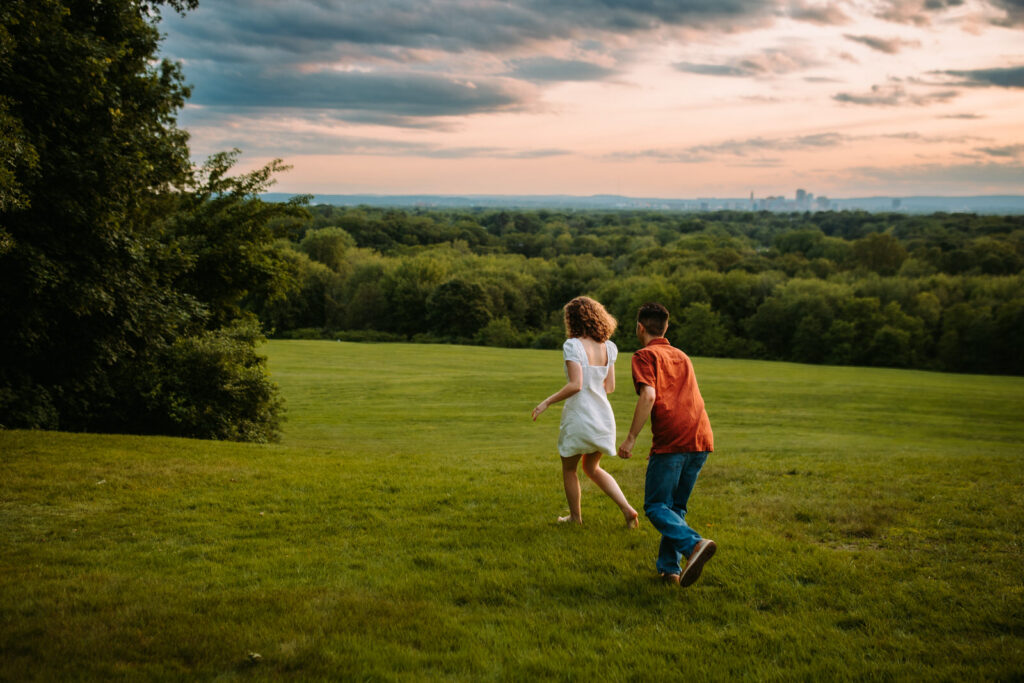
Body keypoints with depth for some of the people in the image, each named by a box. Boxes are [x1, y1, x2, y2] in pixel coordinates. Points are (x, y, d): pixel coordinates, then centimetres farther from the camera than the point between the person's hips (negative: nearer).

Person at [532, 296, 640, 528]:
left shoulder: (573, 345, -15)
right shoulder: (607, 347, 4)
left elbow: (575, 385, -23)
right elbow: (610, 386, 8)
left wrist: (546, 402, -14)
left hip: (579, 416, -6)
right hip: (603, 414, 6)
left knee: (569, 469, 17)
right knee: (592, 468, 24)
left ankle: (575, 516, 29)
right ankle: (627, 509, 11)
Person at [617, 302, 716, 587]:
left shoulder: (645, 356, 3)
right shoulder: (682, 356, 26)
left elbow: (649, 395, -12)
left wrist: (630, 438, -10)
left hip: (671, 440, -7)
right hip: (701, 437, 7)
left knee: (656, 506, -1)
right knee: (676, 506, 16)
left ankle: (694, 544, -24)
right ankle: (669, 567, 11)